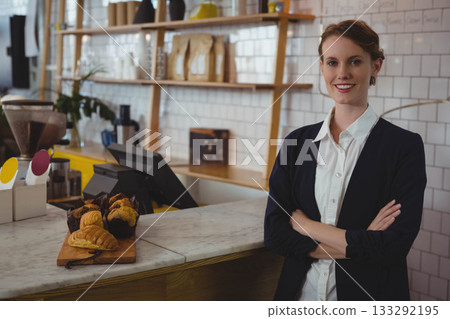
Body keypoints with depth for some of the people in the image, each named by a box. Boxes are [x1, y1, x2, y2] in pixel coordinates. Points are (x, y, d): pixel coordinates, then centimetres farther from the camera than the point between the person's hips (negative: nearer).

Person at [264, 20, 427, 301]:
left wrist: (304, 224, -13)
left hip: (369, 295, -2)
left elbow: (395, 244, -19)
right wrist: (359, 242, -17)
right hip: (301, 291, 3)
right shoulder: (297, 141, -1)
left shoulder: (404, 145, -10)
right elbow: (274, 233, -7)